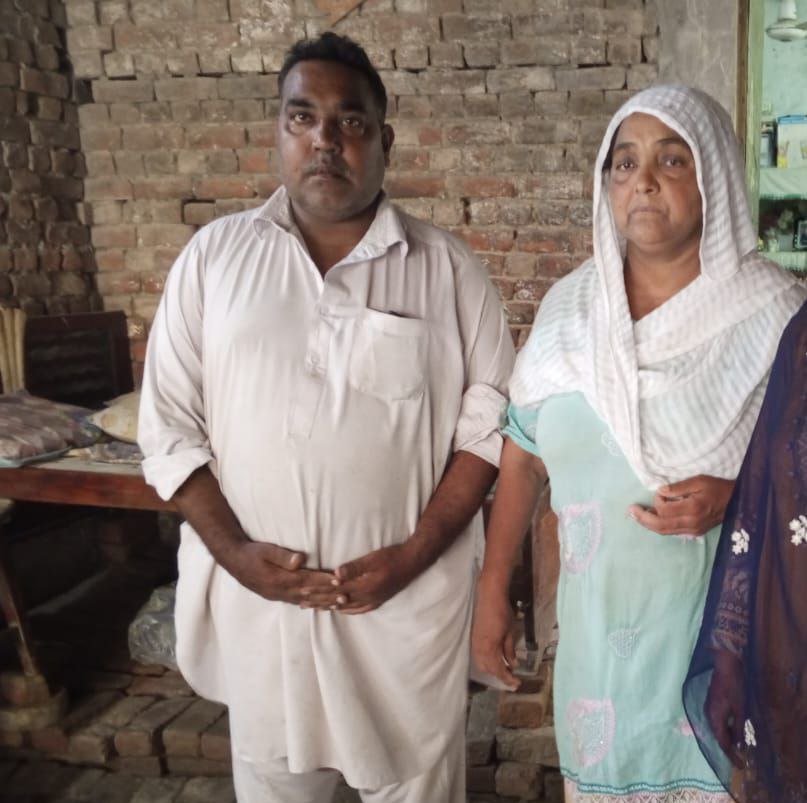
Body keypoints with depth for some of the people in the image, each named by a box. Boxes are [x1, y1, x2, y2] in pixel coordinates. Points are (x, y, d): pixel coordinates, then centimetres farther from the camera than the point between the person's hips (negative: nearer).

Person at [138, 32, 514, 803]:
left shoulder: (447, 269, -2)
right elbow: (169, 425, 1)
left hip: (407, 599, -1)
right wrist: (232, 550, -9)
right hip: (256, 594, 1)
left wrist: (415, 553, -12)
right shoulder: (213, 255, 1)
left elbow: (488, 421, -3)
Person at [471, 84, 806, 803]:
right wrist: (493, 592, 5)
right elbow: (523, 455, 5)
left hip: (723, 623, -2)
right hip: (600, 622, 3)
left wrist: (736, 494, -20)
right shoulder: (570, 306, 0)